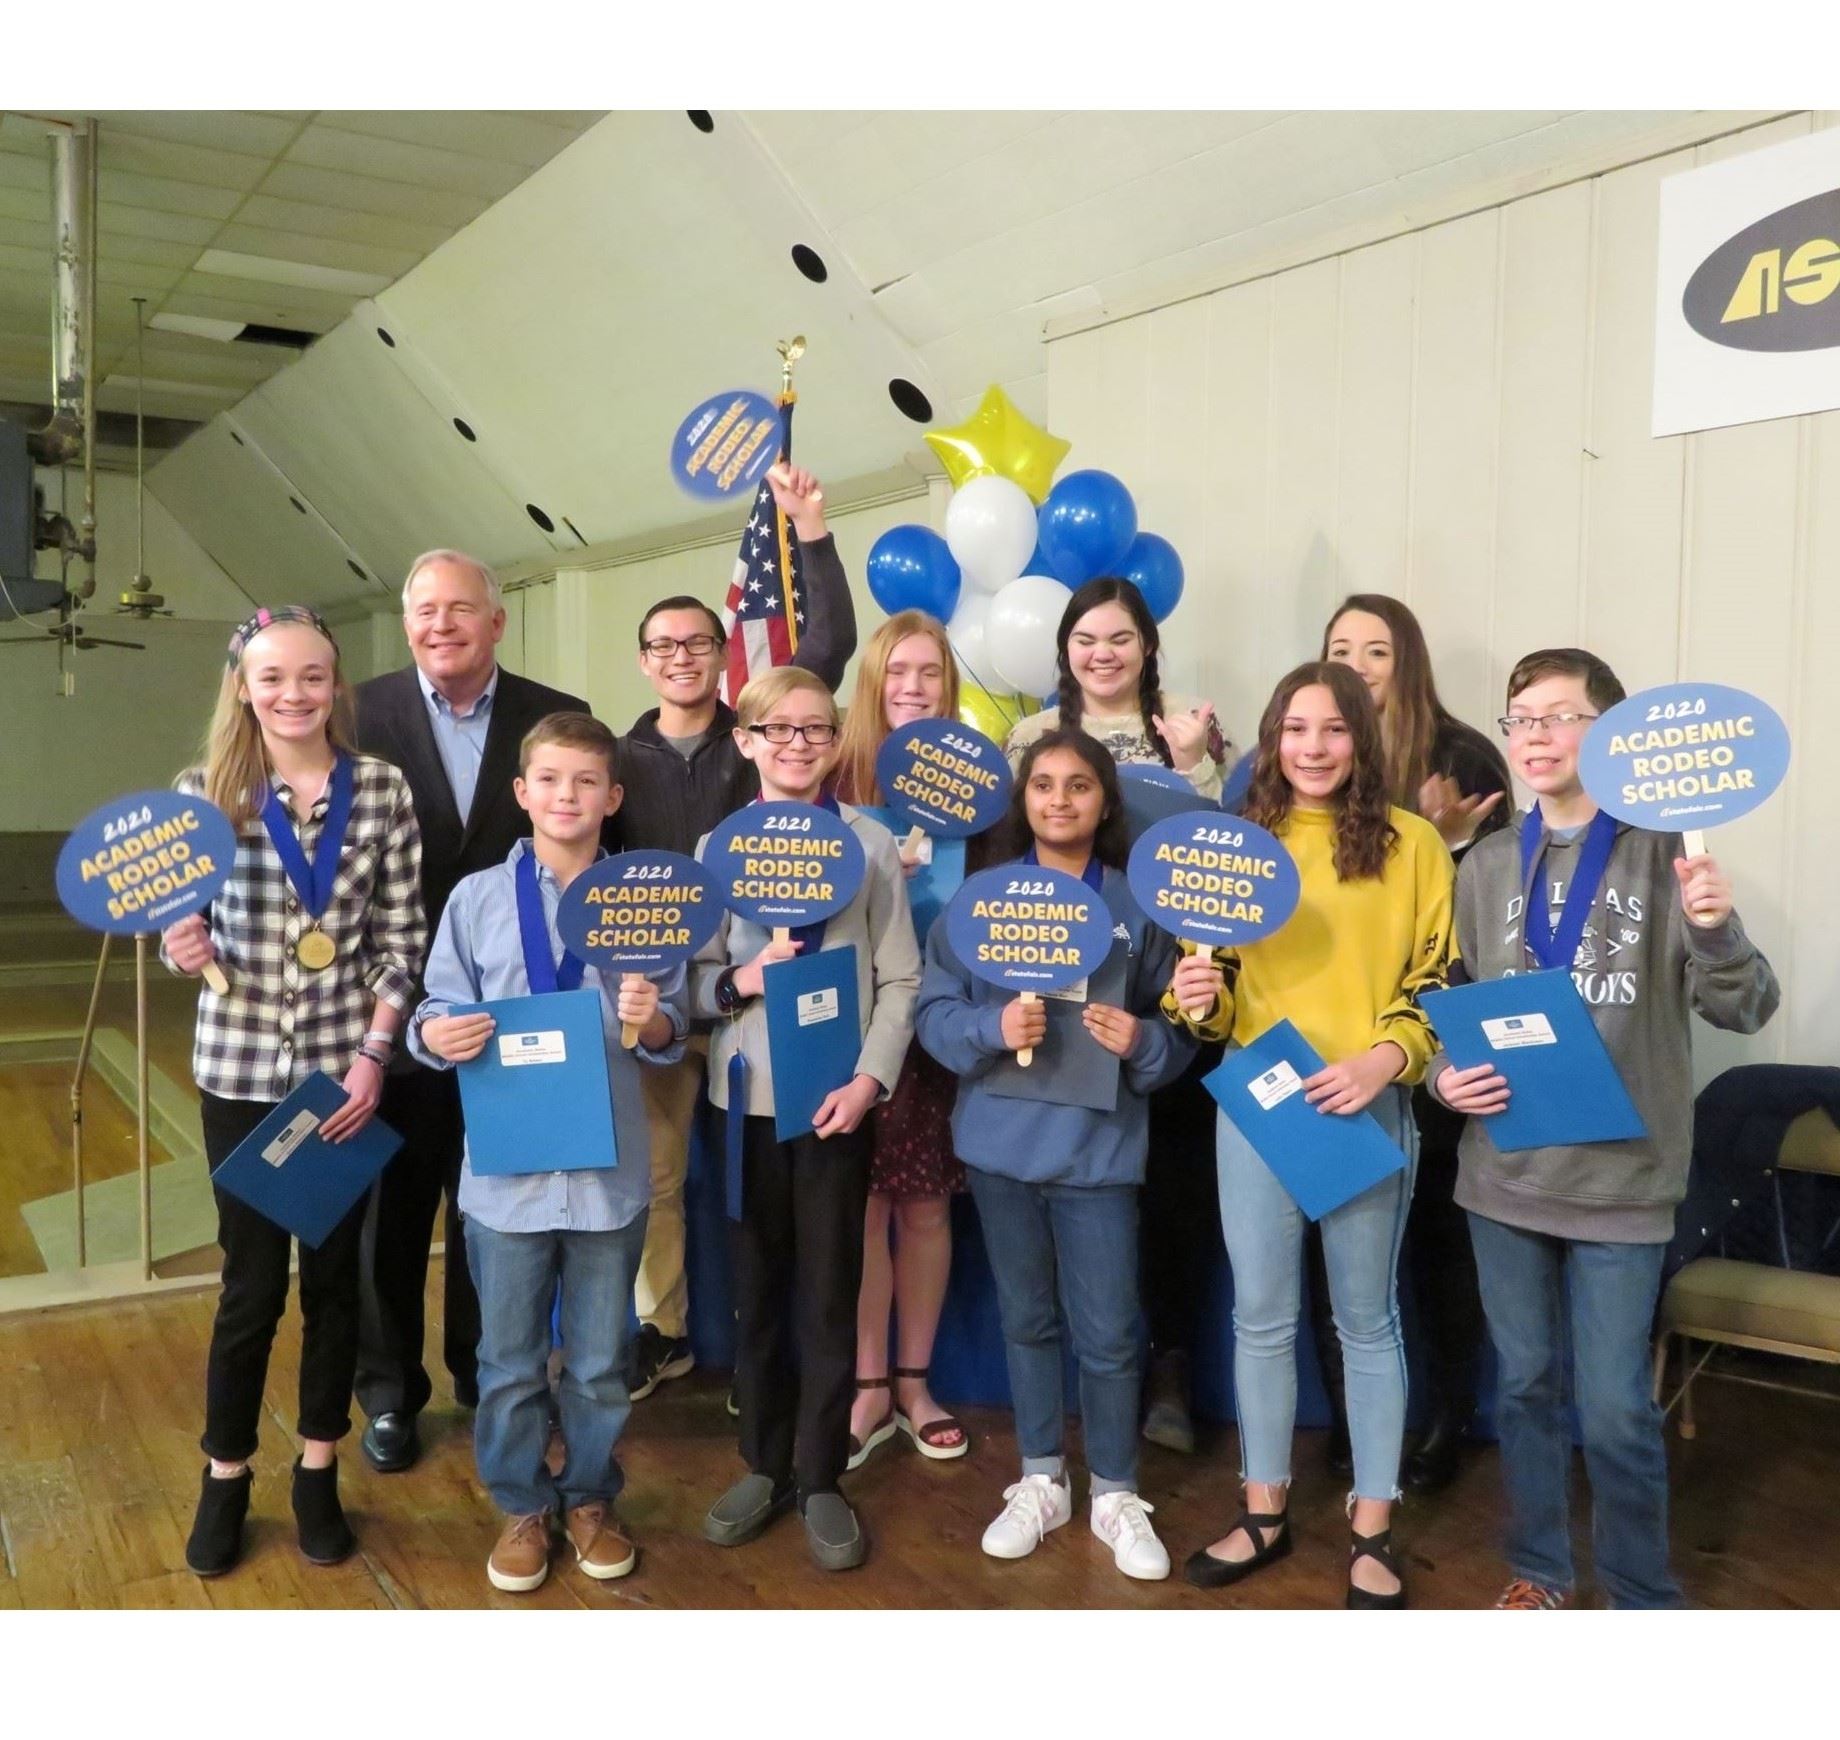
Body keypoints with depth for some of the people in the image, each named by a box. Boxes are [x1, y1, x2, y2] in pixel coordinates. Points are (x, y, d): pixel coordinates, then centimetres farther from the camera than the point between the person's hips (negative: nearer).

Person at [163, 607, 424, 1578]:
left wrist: (372, 1058, -9)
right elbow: (184, 924, 2)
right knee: (253, 1283, 7)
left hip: (348, 1067, 1)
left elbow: (402, 940, -2)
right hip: (241, 1067, 0)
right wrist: (185, 948, -20)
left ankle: (318, 1473, 29)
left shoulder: (383, 790, -4)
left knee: (334, 1274, 12)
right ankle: (225, 1477, 29)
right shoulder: (207, 789, -4)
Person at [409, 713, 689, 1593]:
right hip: (508, 1166, 0)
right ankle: (522, 1506, 32)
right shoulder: (477, 898, -1)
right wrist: (436, 1034, -22)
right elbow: (438, 1012, 0)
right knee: (510, 1360, 12)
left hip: (611, 1166, 0)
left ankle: (591, 1498, 34)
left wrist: (650, 1021, -21)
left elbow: (671, 1033, 1)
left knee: (600, 1360, 14)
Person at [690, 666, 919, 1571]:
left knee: (829, 1291, 5)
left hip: (837, 1096, -2)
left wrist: (870, 1077, -13)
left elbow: (900, 979, -2)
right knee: (757, 1287, 11)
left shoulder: (871, 841, 1)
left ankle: (820, 1477, 18)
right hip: (746, 1095, 2)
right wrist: (738, 982, -18)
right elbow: (695, 978, 3)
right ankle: (765, 1463, 26)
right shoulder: (717, 845, 5)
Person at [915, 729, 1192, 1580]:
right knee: (1026, 1319, 16)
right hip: (1002, 1140, 2)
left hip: (1099, 1146, -1)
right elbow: (933, 1010, -4)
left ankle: (1116, 1495, 24)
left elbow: (1178, 1030, 1)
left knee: (1108, 1333, 3)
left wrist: (1141, 1042, -19)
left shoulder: (1137, 905, -1)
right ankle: (1041, 1481, 33)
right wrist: (992, 1027, -22)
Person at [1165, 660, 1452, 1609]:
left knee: (1366, 1319, 10)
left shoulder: (1413, 843, -2)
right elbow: (1219, 983, 11)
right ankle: (1265, 1511, 27)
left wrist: (1387, 1056, -18)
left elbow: (1439, 980, -2)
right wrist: (1197, 997, -12)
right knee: (1261, 1316, 11)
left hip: (1370, 1107, -2)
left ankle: (1372, 1531, 23)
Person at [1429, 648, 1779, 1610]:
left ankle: (1643, 1598, 24)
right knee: (1525, 1383, 15)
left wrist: (1716, 932, -27)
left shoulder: (1664, 855, -4)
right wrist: (1444, 1075, -6)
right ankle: (1536, 1568, 34)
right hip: (1504, 1170, 3)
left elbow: (1744, 1010, -7)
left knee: (1615, 1408, 2)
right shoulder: (1487, 865, 5)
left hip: (1622, 1174, -3)